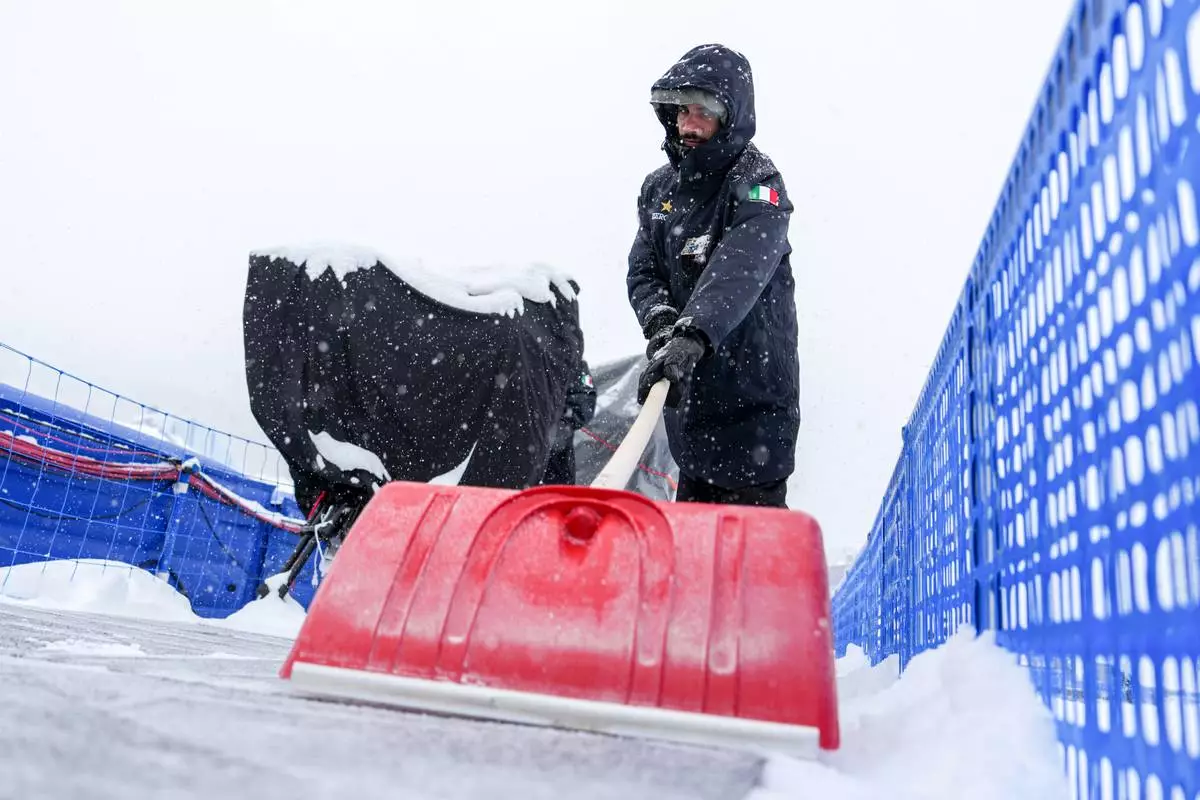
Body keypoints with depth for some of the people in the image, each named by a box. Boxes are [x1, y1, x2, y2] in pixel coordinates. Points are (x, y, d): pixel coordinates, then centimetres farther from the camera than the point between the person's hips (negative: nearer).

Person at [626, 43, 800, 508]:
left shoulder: (757, 183, -13)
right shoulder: (659, 187, 9)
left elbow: (740, 270, -30)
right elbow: (643, 270, 5)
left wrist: (690, 334, -45)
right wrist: (659, 318, -17)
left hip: (752, 387, -6)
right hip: (686, 383, 6)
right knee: (691, 513, 20)